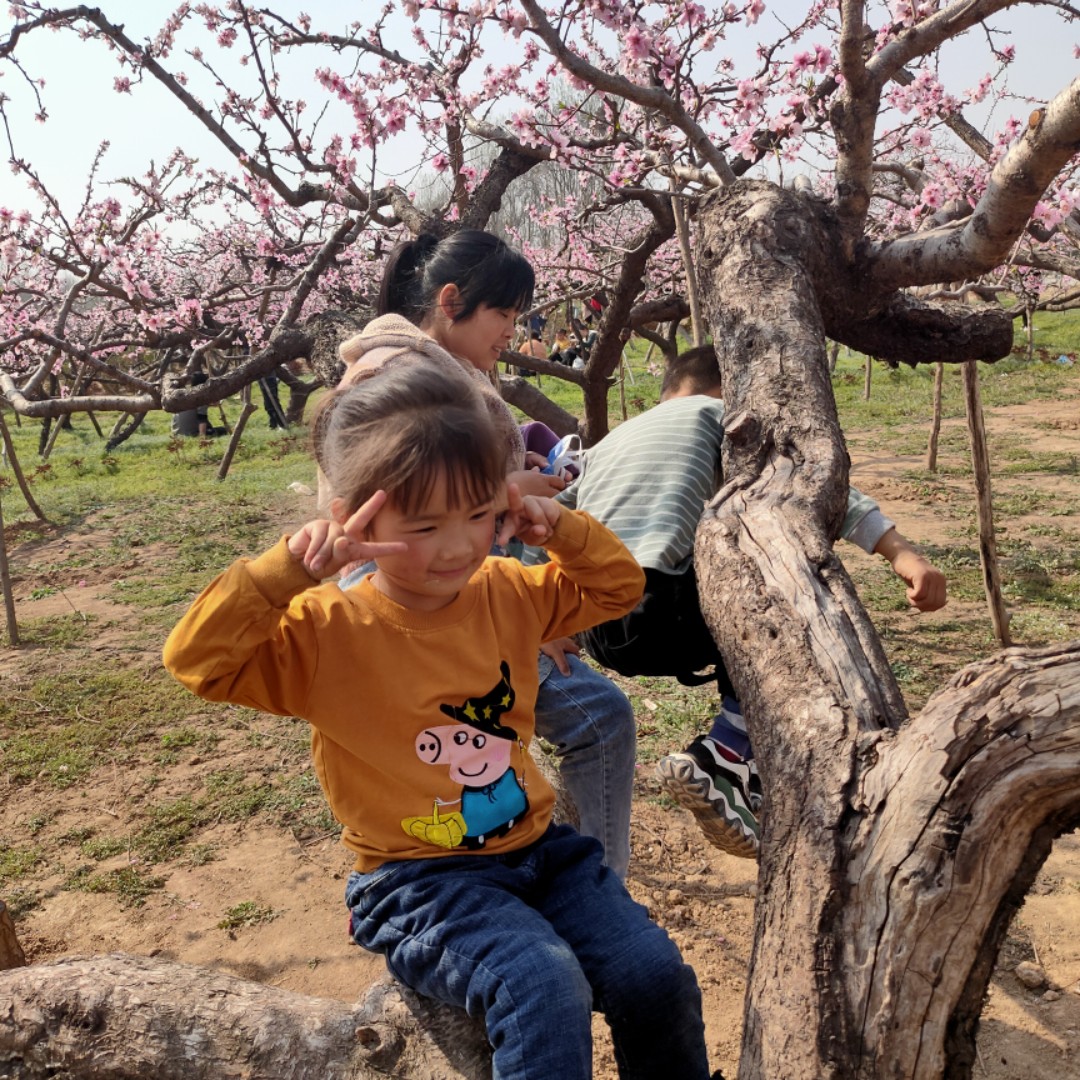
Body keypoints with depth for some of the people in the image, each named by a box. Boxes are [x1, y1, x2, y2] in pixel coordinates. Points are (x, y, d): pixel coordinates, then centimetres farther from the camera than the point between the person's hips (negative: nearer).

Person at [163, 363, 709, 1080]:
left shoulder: (507, 593, 1)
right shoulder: (327, 631, -14)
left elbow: (618, 586, 13)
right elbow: (196, 658, -22)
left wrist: (561, 529, -6)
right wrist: (291, 567, -34)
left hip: (538, 848, 5)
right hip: (418, 879, -5)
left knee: (658, 978, -8)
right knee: (545, 990, -30)